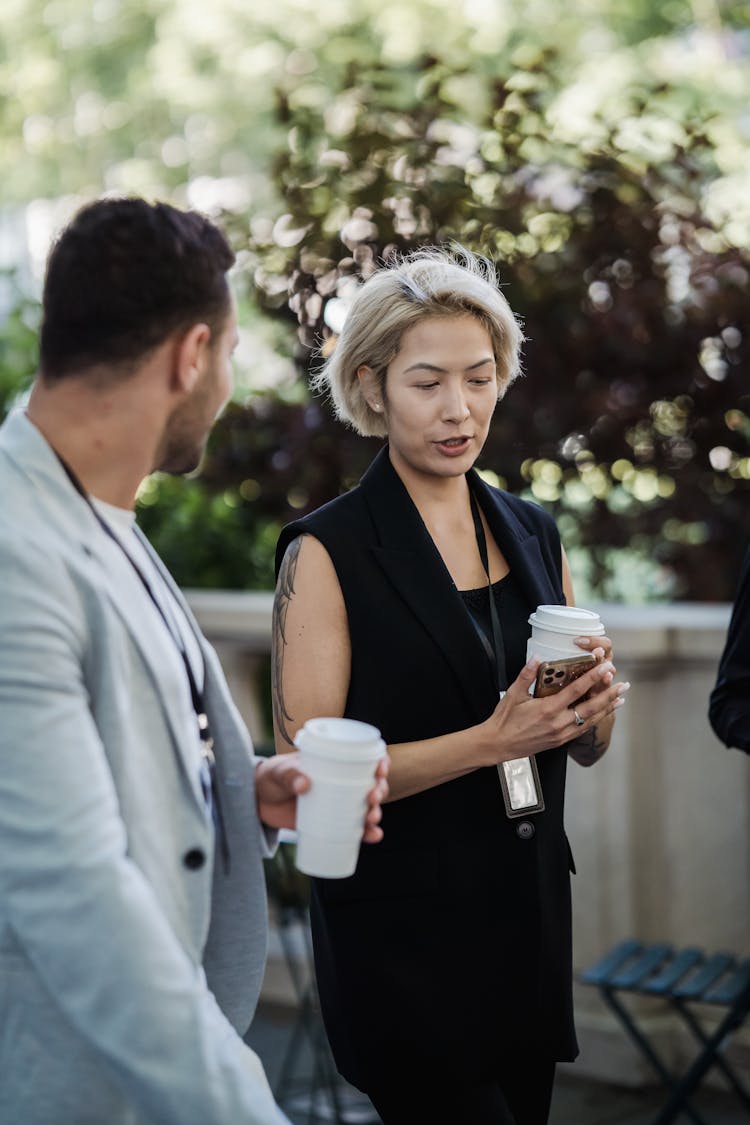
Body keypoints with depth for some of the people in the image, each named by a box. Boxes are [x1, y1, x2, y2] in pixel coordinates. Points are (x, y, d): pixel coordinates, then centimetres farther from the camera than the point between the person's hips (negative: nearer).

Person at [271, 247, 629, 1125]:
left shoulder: (533, 536, 7)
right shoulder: (327, 552, -11)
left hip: (529, 914, 6)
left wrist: (593, 699, -10)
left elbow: (586, 748, 13)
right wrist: (493, 740, -22)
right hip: (400, 935, -6)